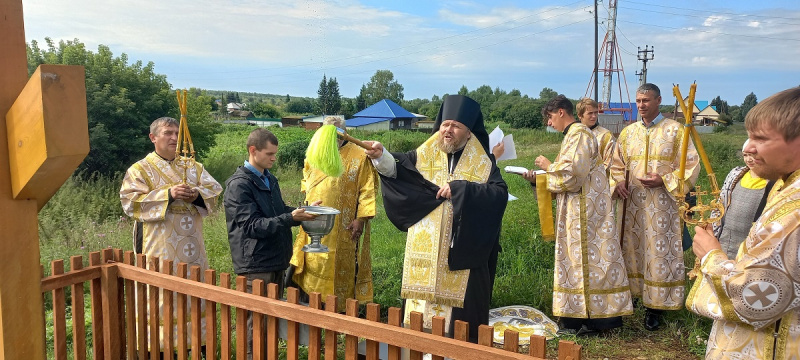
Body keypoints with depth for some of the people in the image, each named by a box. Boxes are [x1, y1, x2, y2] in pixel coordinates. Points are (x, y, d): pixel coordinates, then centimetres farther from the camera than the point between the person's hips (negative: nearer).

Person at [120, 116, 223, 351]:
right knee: (162, 293, -2)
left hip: (190, 243, 4)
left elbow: (214, 191, 7)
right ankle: (161, 343, 9)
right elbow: (130, 201, -11)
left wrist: (196, 195, -14)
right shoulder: (140, 169, 1)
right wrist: (168, 194, -20)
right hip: (160, 246, -4)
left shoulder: (192, 167, 13)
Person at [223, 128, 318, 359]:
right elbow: (253, 226, -20)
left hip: (275, 262, 8)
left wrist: (304, 210, 3)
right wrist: (292, 218, -27)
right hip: (255, 265, -8)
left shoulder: (270, 179, 12)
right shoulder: (239, 185, -14)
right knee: (255, 324, 0)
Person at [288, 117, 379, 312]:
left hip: (343, 229, -5)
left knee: (341, 269, 4)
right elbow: (306, 183, 23)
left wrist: (361, 218, -16)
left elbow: (367, 190, -9)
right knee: (313, 266, 9)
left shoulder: (359, 157, -6)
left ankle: (340, 309, 16)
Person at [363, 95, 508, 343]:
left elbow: (500, 193, -15)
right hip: (426, 249, 2)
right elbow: (396, 168, -9)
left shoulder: (483, 163, 0)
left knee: (460, 301, 5)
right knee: (423, 301, 8)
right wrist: (381, 156, -30)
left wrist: (458, 188, -21)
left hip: (463, 251, -2)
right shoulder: (425, 155, 6)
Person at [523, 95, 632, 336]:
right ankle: (578, 317, 16)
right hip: (576, 211, 10)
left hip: (585, 210, -10)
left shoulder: (578, 133, -12)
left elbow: (572, 174, -21)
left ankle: (593, 318, 1)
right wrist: (538, 178, 9)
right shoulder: (573, 134, 18)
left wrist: (549, 166, -6)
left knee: (586, 259, -5)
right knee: (579, 260, 10)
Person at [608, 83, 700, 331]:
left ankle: (655, 307, 8)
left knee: (660, 253, -1)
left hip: (662, 205, -4)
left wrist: (664, 180, -17)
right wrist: (618, 182, -5)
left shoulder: (675, 131, -2)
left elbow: (691, 165, -4)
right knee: (633, 251, 9)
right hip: (632, 204, 4)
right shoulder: (628, 132, 10)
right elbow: (617, 165, 15)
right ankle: (634, 294, 21)